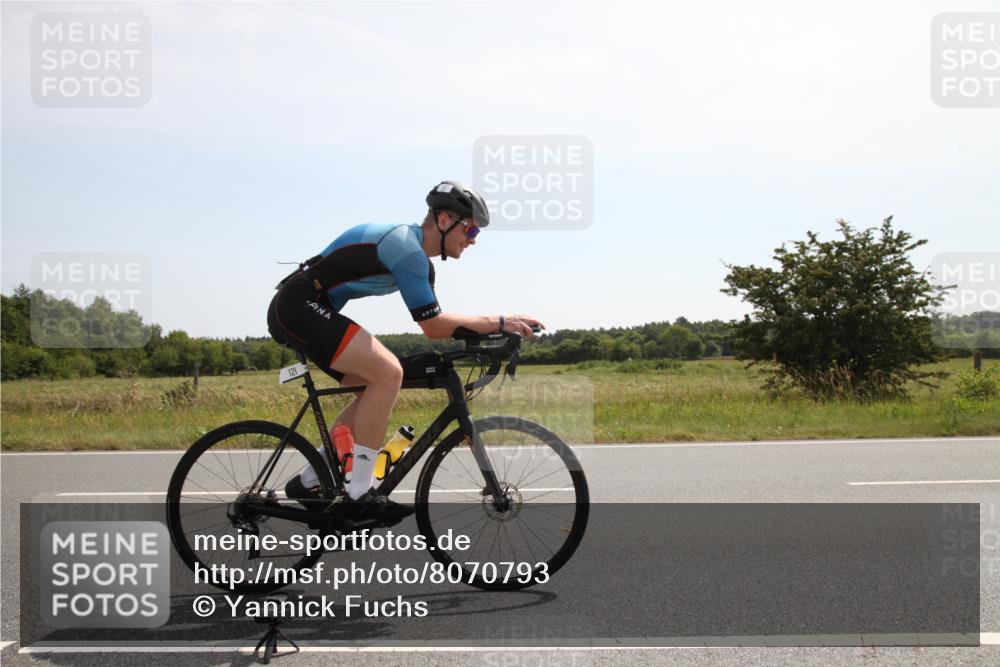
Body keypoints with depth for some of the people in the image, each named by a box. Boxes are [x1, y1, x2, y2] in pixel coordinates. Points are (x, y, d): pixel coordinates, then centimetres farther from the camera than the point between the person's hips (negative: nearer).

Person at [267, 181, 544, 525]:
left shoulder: (418, 256, 15)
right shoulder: (405, 245, -17)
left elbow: (434, 321, 15)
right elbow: (432, 326, -19)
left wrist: (492, 328, 4)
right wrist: (498, 322, -15)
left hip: (297, 310, 11)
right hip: (299, 306, -11)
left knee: (377, 384, 12)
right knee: (388, 372, -21)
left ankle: (307, 482, 15)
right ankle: (360, 494, -16)